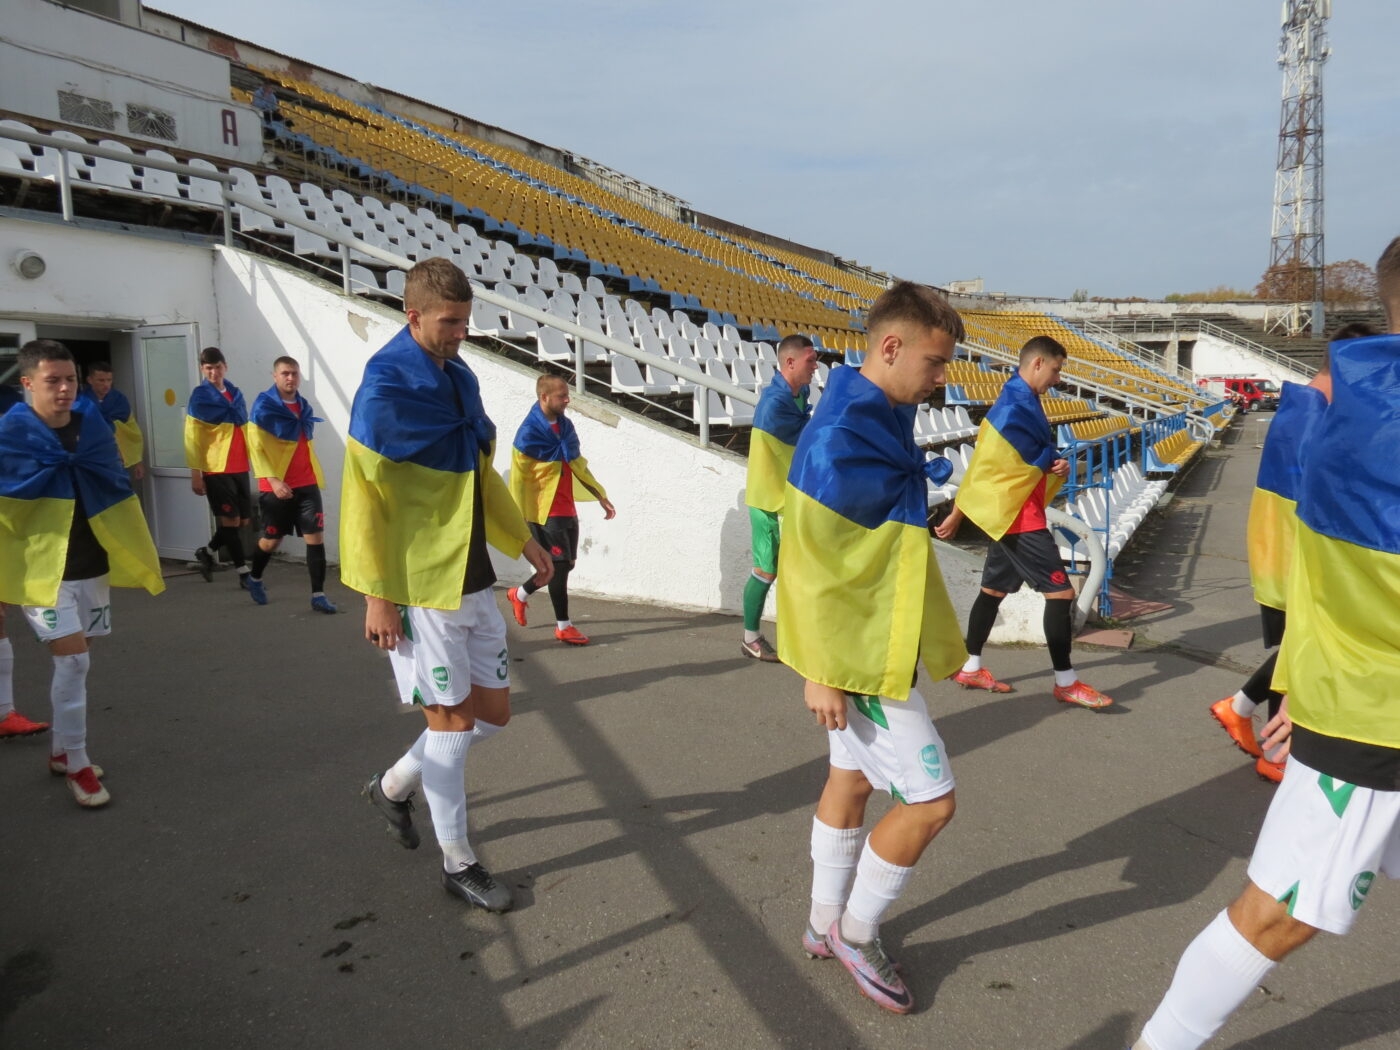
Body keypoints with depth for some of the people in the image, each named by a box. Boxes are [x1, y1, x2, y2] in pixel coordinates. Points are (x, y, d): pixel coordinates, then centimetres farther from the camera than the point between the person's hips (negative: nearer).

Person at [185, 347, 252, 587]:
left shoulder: (236, 394, 11)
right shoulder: (199, 397, -5)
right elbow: (192, 438, -7)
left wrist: (251, 461, 16)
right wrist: (195, 473, -10)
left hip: (240, 468, 6)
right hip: (216, 469, -6)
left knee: (243, 520, 8)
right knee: (230, 520, -3)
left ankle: (207, 552, 29)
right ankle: (244, 572, 6)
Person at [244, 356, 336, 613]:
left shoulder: (304, 406, 10)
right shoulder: (263, 406, -9)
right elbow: (256, 447, -14)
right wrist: (273, 479, -23)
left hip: (306, 484, 4)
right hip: (276, 486, -4)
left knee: (316, 537, -6)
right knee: (272, 539, 10)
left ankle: (318, 595, -2)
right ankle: (255, 578, 39)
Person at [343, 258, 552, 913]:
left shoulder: (461, 379, 10)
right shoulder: (385, 390, -14)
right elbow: (365, 499, -15)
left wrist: (523, 542, 18)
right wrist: (378, 596, -16)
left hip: (473, 581, 8)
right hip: (419, 588, -8)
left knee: (493, 712, 13)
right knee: (451, 720, 1)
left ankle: (395, 785, 36)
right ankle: (458, 863, 19)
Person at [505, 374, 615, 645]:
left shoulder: (565, 425, 9)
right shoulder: (529, 431, -14)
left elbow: (577, 463, 17)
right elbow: (518, 476, -13)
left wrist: (600, 496, 14)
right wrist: (520, 517, -14)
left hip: (567, 508, 8)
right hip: (545, 510, -8)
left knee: (565, 563, 13)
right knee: (559, 564, -3)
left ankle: (520, 594, 35)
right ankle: (563, 626, 10)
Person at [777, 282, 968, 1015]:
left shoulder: (882, 419, 6)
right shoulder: (841, 439, -24)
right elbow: (809, 564, -23)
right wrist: (821, 669, -19)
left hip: (878, 641, 10)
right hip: (862, 653, -10)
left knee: (852, 780, 19)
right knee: (929, 798, -1)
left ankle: (825, 925, 37)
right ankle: (854, 933, 19)